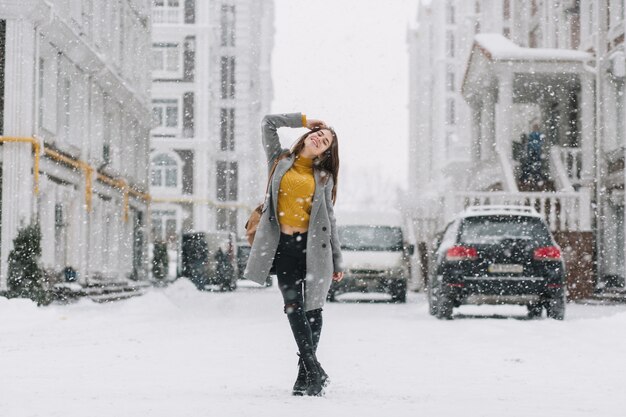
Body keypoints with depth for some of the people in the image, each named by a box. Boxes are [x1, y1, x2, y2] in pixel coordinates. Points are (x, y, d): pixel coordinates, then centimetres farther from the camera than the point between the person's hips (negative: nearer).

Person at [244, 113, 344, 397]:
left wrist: (337, 261, 8)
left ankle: (307, 372, 8)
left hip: (313, 246, 0)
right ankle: (314, 372, -10)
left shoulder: (324, 177, 11)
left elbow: (329, 220, 11)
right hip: (284, 245, 0)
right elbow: (268, 122, 13)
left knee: (313, 307, 0)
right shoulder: (280, 160, 13)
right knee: (293, 305, -11)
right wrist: (304, 120, 16)